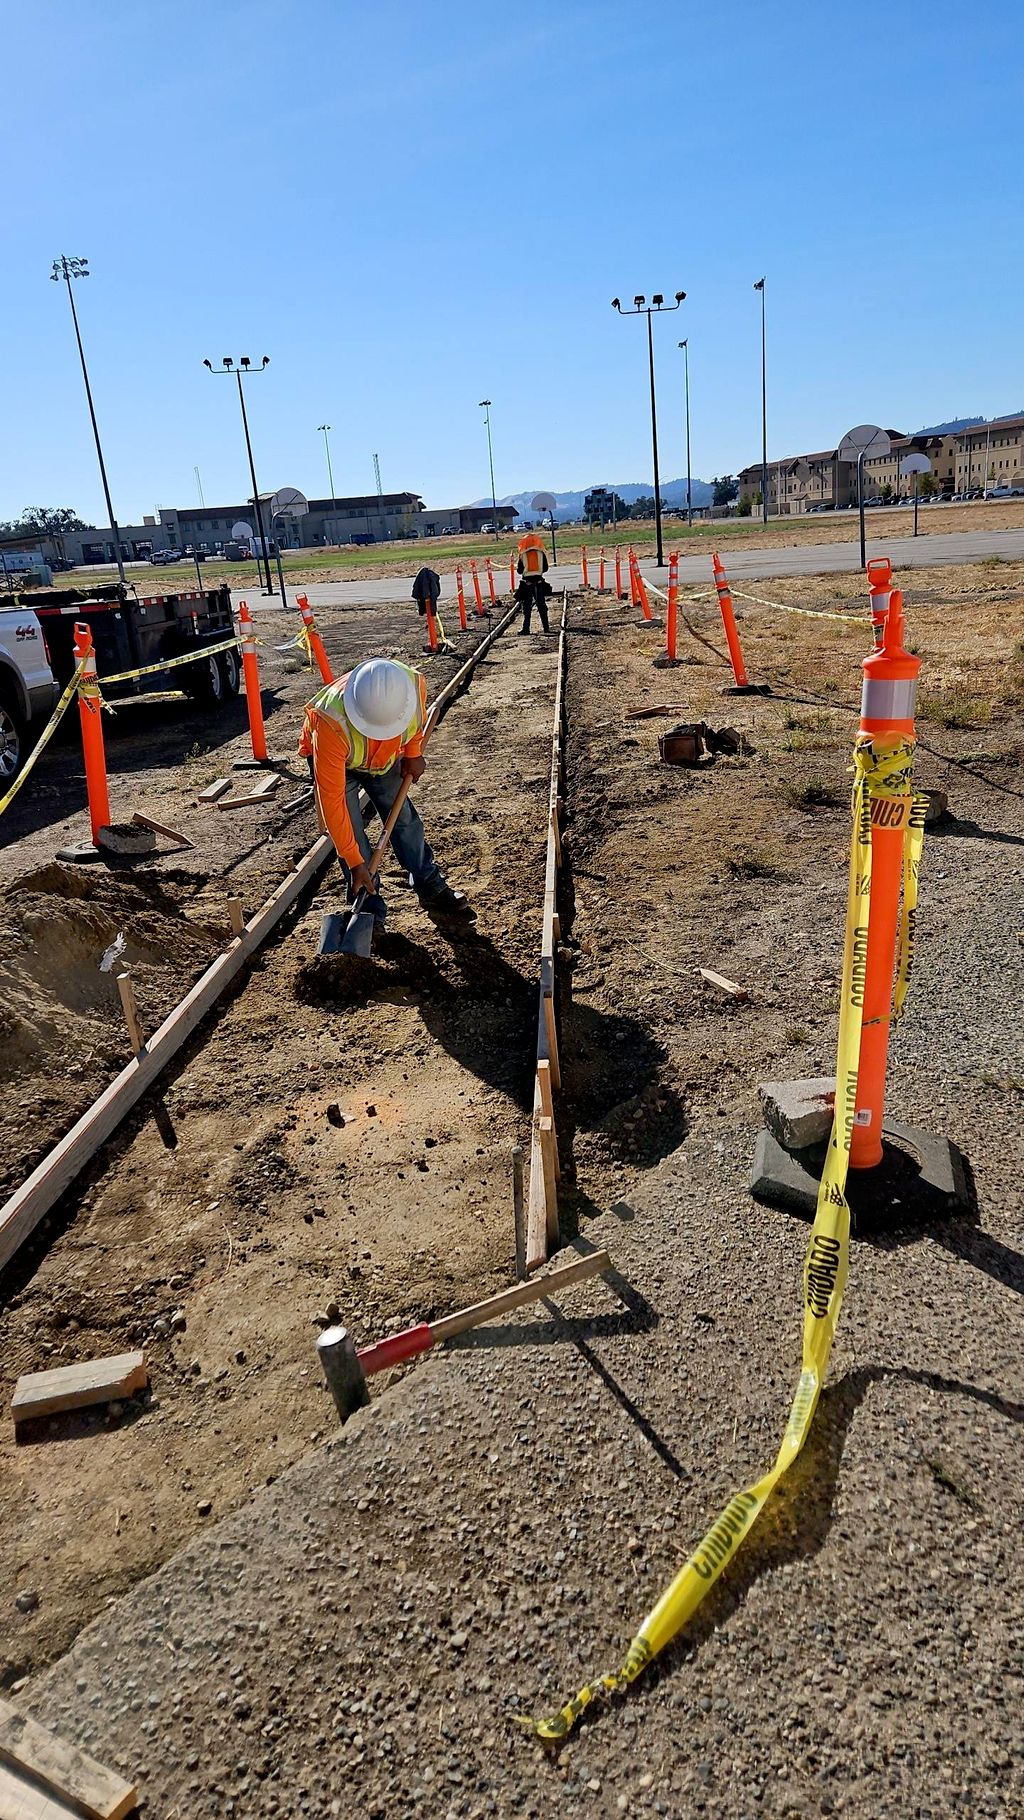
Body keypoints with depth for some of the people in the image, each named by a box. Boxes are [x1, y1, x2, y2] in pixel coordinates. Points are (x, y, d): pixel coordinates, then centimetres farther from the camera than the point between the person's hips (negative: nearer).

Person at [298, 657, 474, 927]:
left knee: (405, 820, 7)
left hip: (386, 756, 4)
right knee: (352, 836, -10)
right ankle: (370, 914, 3)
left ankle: (433, 892, 22)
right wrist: (355, 863, -34)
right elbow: (331, 801, -38)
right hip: (334, 758, -4)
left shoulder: (414, 683, -35)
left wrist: (413, 753, 1)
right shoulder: (332, 724, -46)